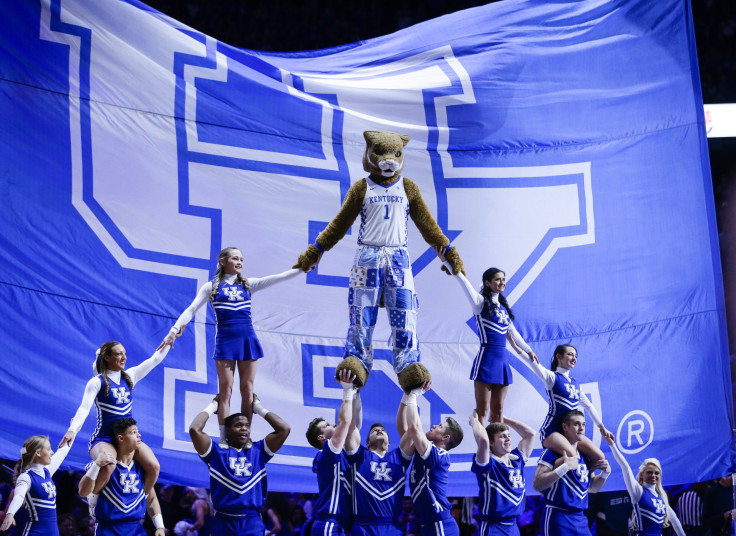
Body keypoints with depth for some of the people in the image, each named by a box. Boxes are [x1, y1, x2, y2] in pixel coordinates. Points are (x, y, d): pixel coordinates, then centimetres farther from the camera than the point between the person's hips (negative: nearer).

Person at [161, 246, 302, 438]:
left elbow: (278, 277, 5)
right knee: (225, 391, -3)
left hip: (247, 339, 3)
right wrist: (174, 330, -10)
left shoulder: (248, 284, 12)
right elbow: (191, 310, 1)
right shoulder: (211, 287, 6)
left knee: (247, 390, 3)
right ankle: (224, 439, -1)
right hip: (225, 341, -3)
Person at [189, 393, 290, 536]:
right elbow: (195, 430, -7)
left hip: (253, 521, 1)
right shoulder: (216, 452, 7)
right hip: (224, 522, -1)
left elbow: (284, 429, 7)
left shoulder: (258, 451, 14)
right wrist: (212, 407, 8)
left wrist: (258, 408, 16)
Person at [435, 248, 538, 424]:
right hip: (486, 358, -7)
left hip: (502, 360, 7)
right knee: (482, 410, -7)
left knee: (497, 410, 8)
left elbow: (512, 332, 29)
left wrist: (528, 350, 39)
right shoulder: (480, 302, -3)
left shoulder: (503, 306, 16)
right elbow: (463, 280, -14)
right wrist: (446, 262, -24)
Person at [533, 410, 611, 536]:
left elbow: (592, 488, 25)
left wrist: (605, 473, 6)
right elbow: (537, 485, -19)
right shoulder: (552, 452, -8)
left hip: (581, 520, 7)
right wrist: (565, 467, -25)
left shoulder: (584, 456, 14)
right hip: (558, 517, -7)